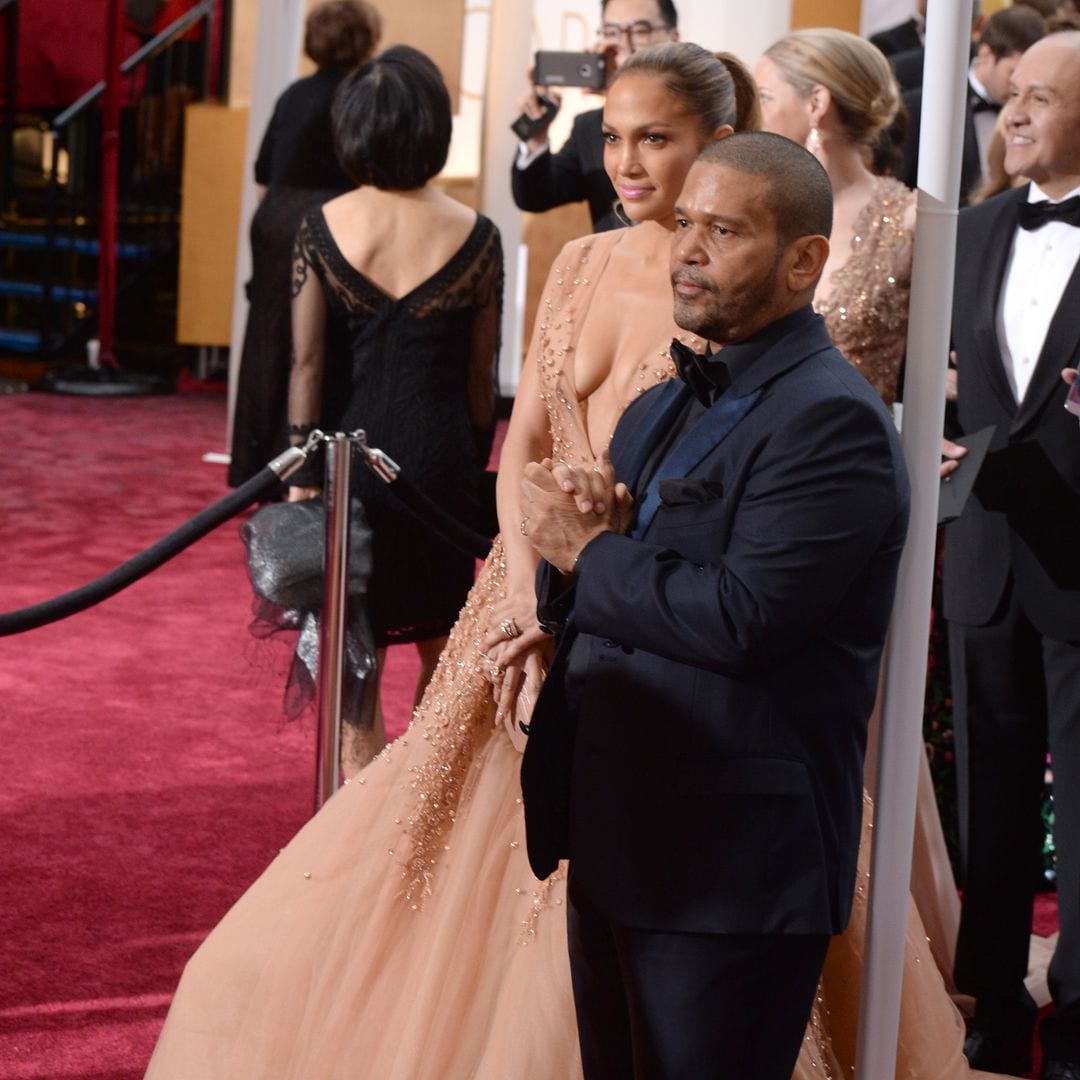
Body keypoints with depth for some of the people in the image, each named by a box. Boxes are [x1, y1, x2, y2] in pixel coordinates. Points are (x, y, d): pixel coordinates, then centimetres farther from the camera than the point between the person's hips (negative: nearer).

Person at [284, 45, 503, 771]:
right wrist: (474, 470, 11)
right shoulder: (475, 237, -6)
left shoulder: (323, 228, -5)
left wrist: (303, 478, -1)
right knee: (442, 656, 19)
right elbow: (481, 375, -1)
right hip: (438, 459, 0)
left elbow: (307, 362, -5)